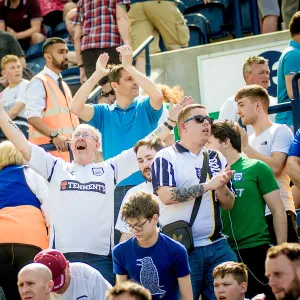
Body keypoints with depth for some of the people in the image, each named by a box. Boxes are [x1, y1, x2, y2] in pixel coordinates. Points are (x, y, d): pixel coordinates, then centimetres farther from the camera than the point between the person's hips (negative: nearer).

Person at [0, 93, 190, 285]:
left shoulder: (110, 170, 15)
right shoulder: (56, 168, 14)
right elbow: (23, 145, 10)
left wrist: (170, 121, 11)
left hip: (101, 257, 0)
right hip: (62, 256, 0)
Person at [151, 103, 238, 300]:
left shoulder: (217, 159, 14)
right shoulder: (166, 158, -2)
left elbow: (229, 204, 12)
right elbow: (166, 196, -18)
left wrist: (221, 186, -9)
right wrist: (208, 185, -16)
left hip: (217, 245, 5)